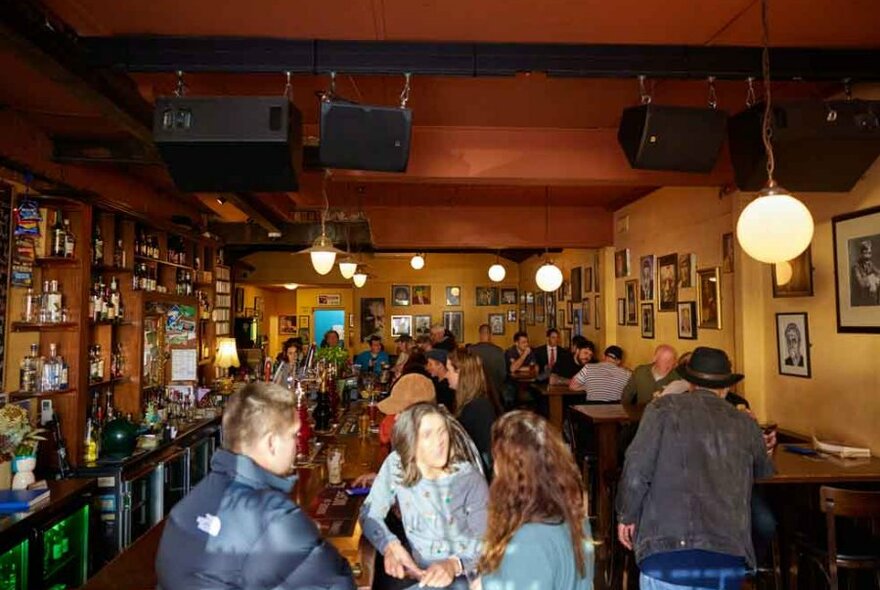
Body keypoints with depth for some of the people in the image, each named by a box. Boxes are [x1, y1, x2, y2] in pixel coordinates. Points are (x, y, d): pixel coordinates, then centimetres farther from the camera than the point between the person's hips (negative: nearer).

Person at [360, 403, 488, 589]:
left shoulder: (469, 479, -15)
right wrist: (390, 545, -23)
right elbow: (370, 514, -5)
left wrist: (454, 564, -32)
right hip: (418, 572, 2)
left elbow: (485, 540, -13)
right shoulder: (395, 464, -11)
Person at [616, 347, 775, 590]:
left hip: (668, 548, -3)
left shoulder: (664, 408, 1)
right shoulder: (745, 425, 11)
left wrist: (627, 515, 9)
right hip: (729, 555, 3)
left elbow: (636, 471, -6)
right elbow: (764, 475, 28)